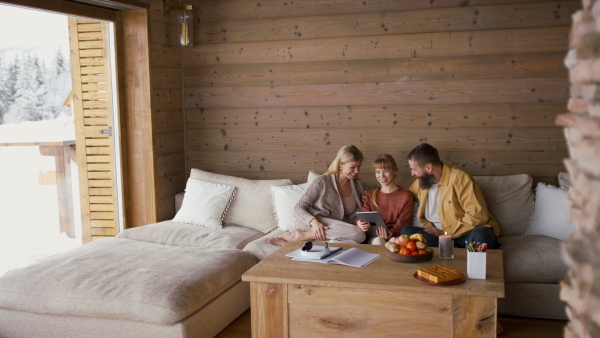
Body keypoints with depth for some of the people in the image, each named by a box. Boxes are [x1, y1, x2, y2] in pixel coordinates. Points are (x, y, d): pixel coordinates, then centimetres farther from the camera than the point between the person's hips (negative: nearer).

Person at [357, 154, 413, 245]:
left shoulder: (406, 196, 6)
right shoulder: (370, 195, 17)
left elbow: (402, 224, -3)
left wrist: (390, 233, -26)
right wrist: (359, 223, -21)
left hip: (394, 237, -1)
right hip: (373, 237, 2)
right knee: (378, 241, -34)